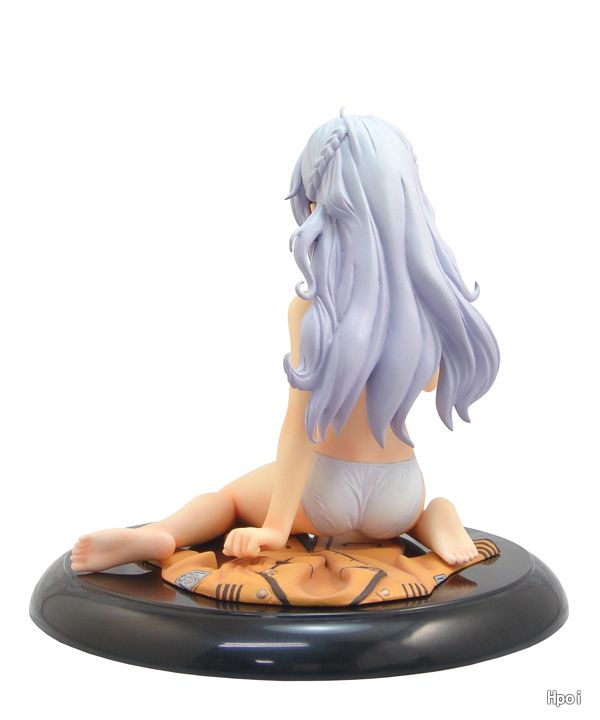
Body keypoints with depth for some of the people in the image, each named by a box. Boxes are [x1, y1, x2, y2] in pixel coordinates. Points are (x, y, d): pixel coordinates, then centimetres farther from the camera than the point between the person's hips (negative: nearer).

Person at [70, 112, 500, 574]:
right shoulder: (423, 296, -8)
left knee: (230, 495, 26)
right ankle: (438, 520, 5)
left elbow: (301, 421, -21)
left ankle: (157, 535, -5)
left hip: (327, 490, -3)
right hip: (399, 498, 3)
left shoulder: (310, 306, -19)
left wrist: (276, 526, -16)